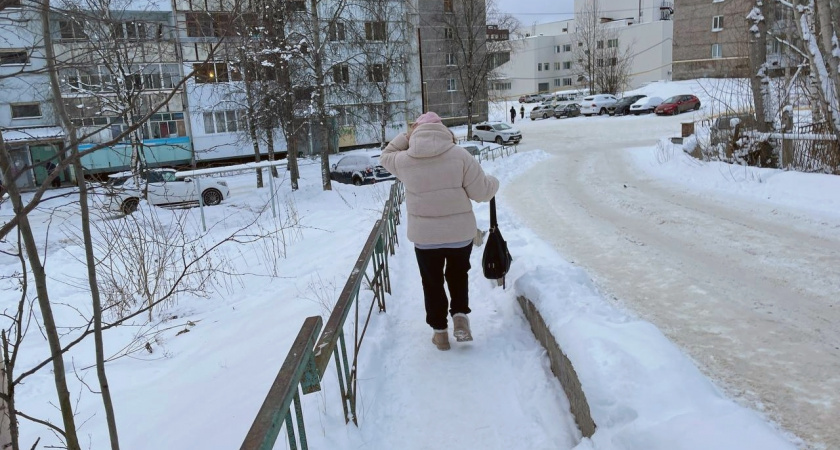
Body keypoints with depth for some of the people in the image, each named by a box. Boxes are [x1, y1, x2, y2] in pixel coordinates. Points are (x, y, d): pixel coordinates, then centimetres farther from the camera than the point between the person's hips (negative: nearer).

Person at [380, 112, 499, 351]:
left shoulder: (404, 160, -6)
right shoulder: (460, 155, -10)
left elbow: (385, 156, 19)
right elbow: (481, 192, -7)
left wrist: (406, 136, 11)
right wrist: (493, 182, 15)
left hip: (424, 236, 0)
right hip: (461, 232, 0)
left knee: (432, 282, 17)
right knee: (458, 274, 25)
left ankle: (440, 331, 25)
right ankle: (460, 315, 11)